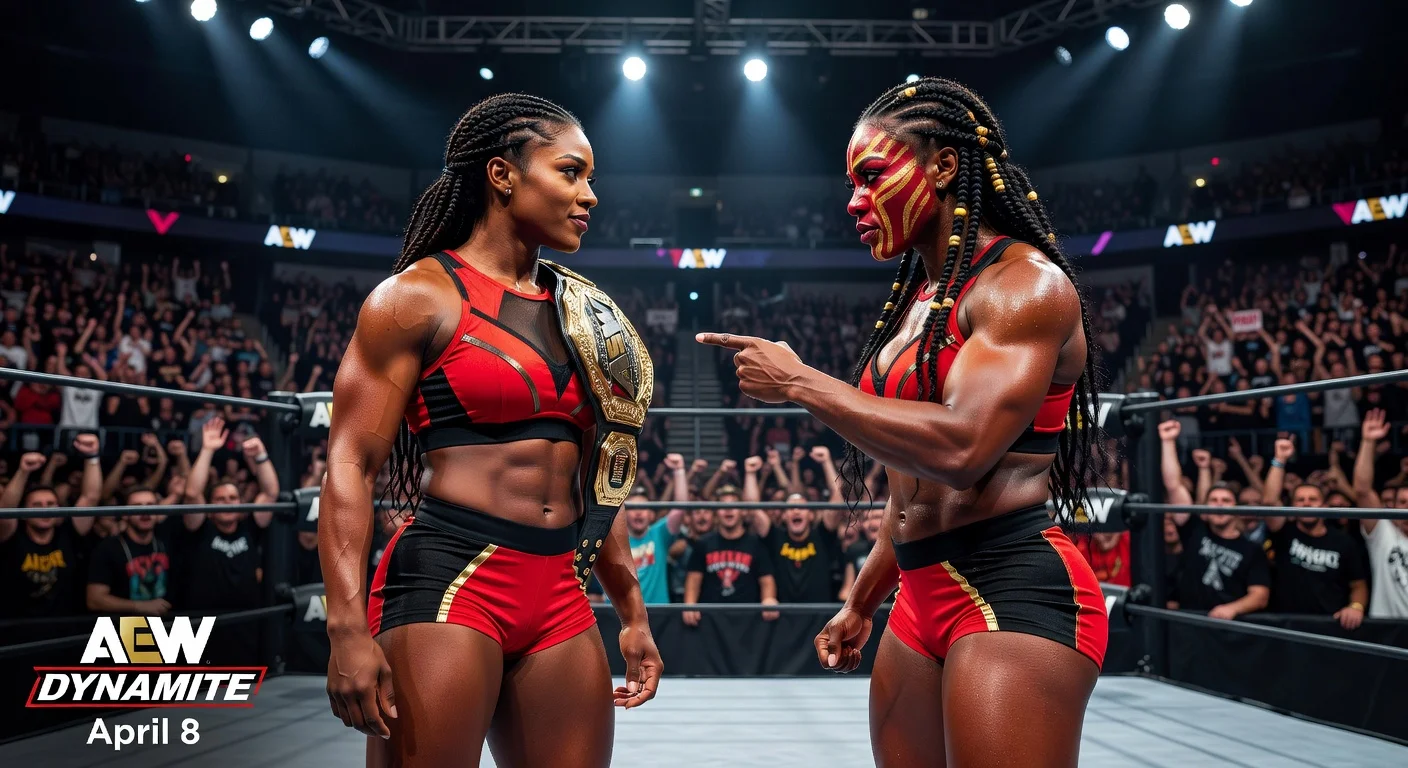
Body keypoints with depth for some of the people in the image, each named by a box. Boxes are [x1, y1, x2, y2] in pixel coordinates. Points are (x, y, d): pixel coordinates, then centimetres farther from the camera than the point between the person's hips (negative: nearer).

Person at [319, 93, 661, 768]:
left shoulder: (581, 313, 15)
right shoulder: (419, 296, -3)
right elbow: (350, 466, -9)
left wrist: (632, 612, 19)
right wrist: (348, 628, -19)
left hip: (559, 597, 6)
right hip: (448, 583, -6)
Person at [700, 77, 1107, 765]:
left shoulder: (1025, 282, -11)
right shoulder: (917, 298, 15)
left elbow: (960, 449, -25)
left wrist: (800, 383, -17)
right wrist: (862, 603, 25)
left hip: (1014, 592, -8)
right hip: (922, 598, 9)